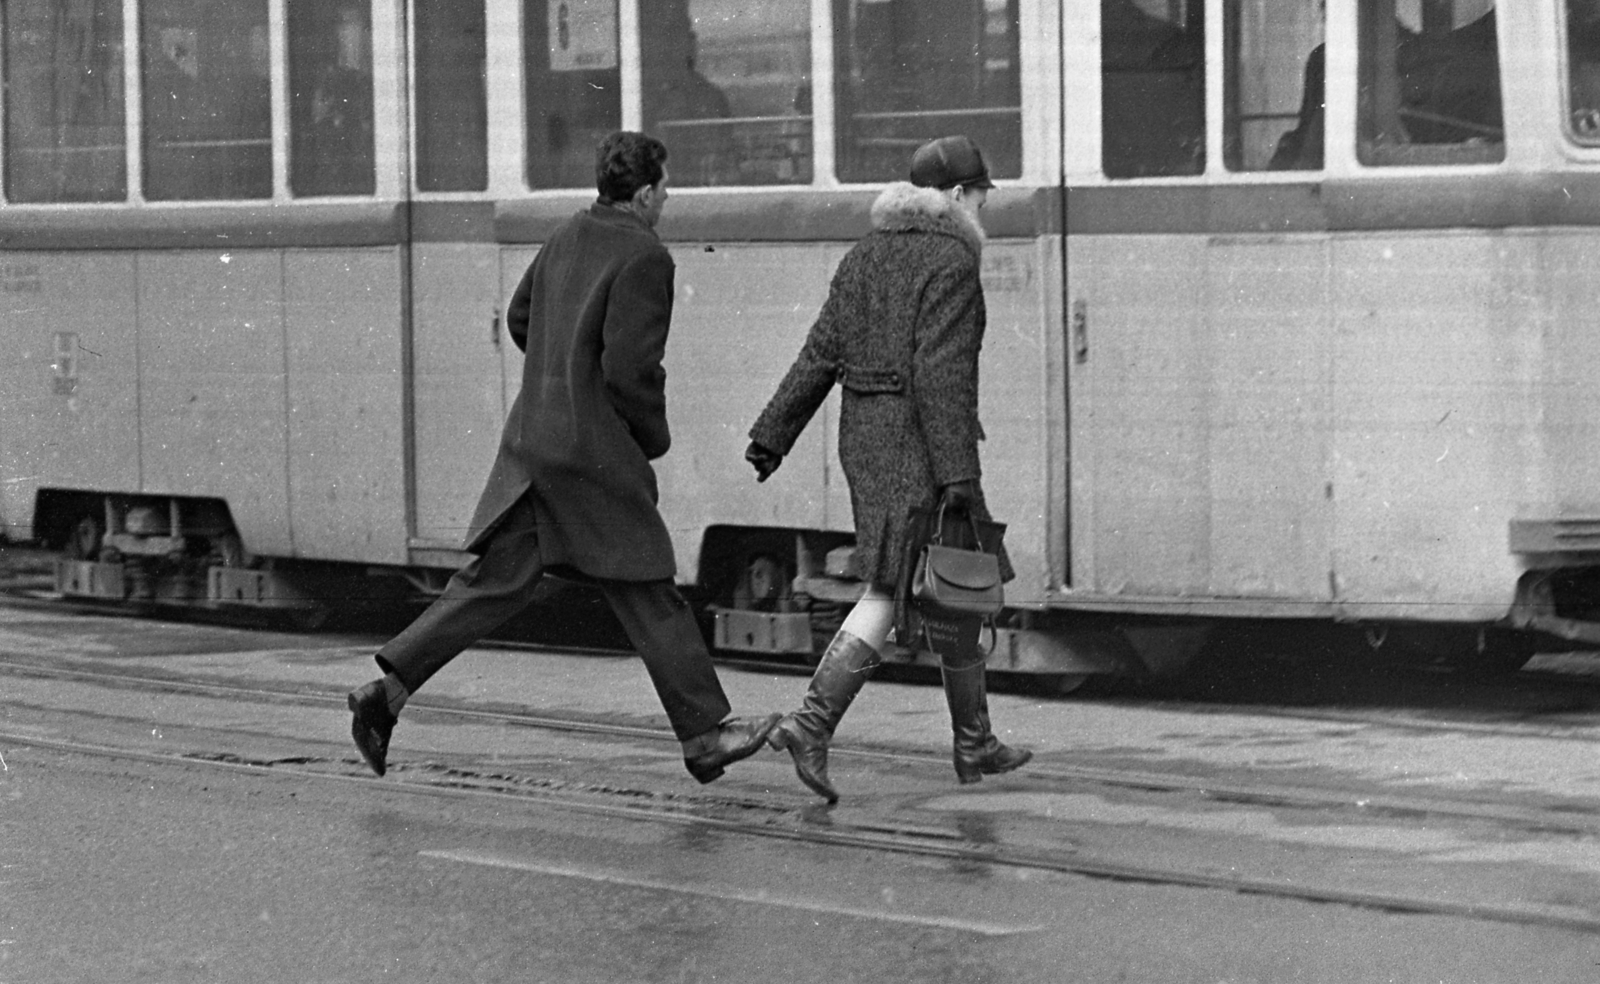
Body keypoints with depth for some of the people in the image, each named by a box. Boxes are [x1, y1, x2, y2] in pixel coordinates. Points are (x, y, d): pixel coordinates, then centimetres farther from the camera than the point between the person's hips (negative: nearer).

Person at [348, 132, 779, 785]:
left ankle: (389, 689, 1)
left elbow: (520, 319, 22)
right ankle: (703, 736, 11)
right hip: (594, 450, -7)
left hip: (531, 435, 7)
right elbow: (630, 367, -19)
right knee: (648, 596, 3)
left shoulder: (570, 236, 10)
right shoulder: (644, 258, -15)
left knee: (493, 583, 9)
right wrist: (655, 436, -2)